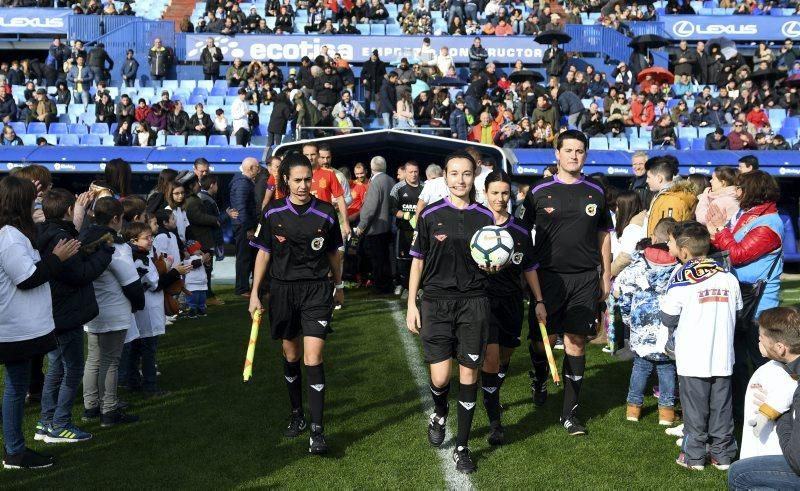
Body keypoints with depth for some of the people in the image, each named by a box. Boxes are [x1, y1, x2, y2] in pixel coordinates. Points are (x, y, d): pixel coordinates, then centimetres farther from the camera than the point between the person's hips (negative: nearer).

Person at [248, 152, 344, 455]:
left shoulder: (325, 212, -4)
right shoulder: (273, 212, -1)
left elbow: (333, 253, 9)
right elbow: (264, 252, 6)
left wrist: (339, 286, 17)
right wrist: (254, 292, 3)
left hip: (317, 289, -2)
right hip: (282, 290, 2)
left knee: (313, 359, -10)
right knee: (290, 356, 13)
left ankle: (317, 429, -6)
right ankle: (297, 415, 31)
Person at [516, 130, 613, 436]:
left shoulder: (596, 192, 8)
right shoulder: (540, 192, 1)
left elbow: (604, 235, 15)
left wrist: (606, 275, 11)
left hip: (586, 278, 2)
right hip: (548, 276, -1)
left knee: (576, 343, 3)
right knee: (542, 339, -1)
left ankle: (569, 412, 13)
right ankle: (539, 378, 34)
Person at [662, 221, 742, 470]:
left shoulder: (681, 281, -12)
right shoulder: (729, 278, 0)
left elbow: (668, 319, -5)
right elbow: (737, 314, 9)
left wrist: (673, 340, 14)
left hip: (693, 359, -3)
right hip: (723, 357, 4)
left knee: (695, 409, 7)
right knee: (721, 407, 13)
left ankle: (693, 456, 15)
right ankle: (722, 454, 21)